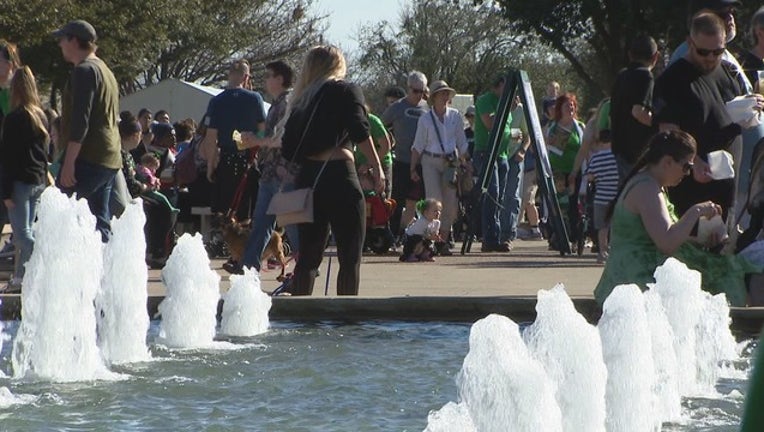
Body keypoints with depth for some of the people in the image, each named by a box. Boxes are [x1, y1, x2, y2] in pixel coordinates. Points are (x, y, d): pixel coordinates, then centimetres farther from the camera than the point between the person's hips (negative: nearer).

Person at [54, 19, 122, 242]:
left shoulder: (84, 71, -9)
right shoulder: (105, 71, 23)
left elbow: (80, 120, -18)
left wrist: (69, 162, -21)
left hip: (88, 158, -10)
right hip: (110, 160, 10)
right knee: (100, 221, 7)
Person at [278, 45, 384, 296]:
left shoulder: (301, 99, 18)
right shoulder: (345, 91, 3)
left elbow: (288, 150, 13)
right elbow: (359, 131, -12)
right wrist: (377, 168, -12)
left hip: (306, 180, 6)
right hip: (338, 176, -6)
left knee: (308, 256, 10)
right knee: (350, 258, -2)